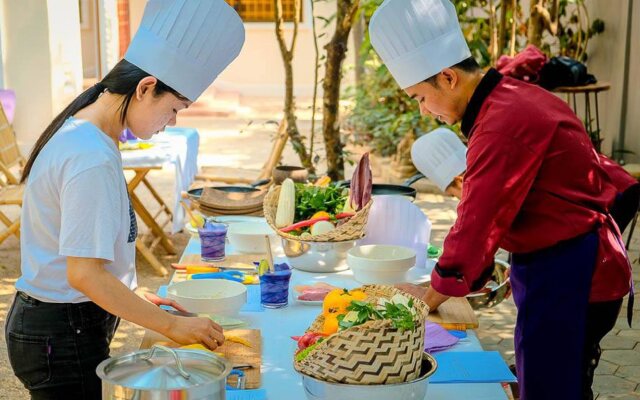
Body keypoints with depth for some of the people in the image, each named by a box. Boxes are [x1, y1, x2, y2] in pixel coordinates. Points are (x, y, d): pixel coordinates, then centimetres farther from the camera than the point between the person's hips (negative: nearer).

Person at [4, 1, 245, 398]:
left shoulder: (82, 136, 7)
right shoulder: (91, 159, -23)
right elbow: (84, 273, -25)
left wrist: (136, 301, 14)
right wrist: (171, 325, -18)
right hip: (65, 334, -9)